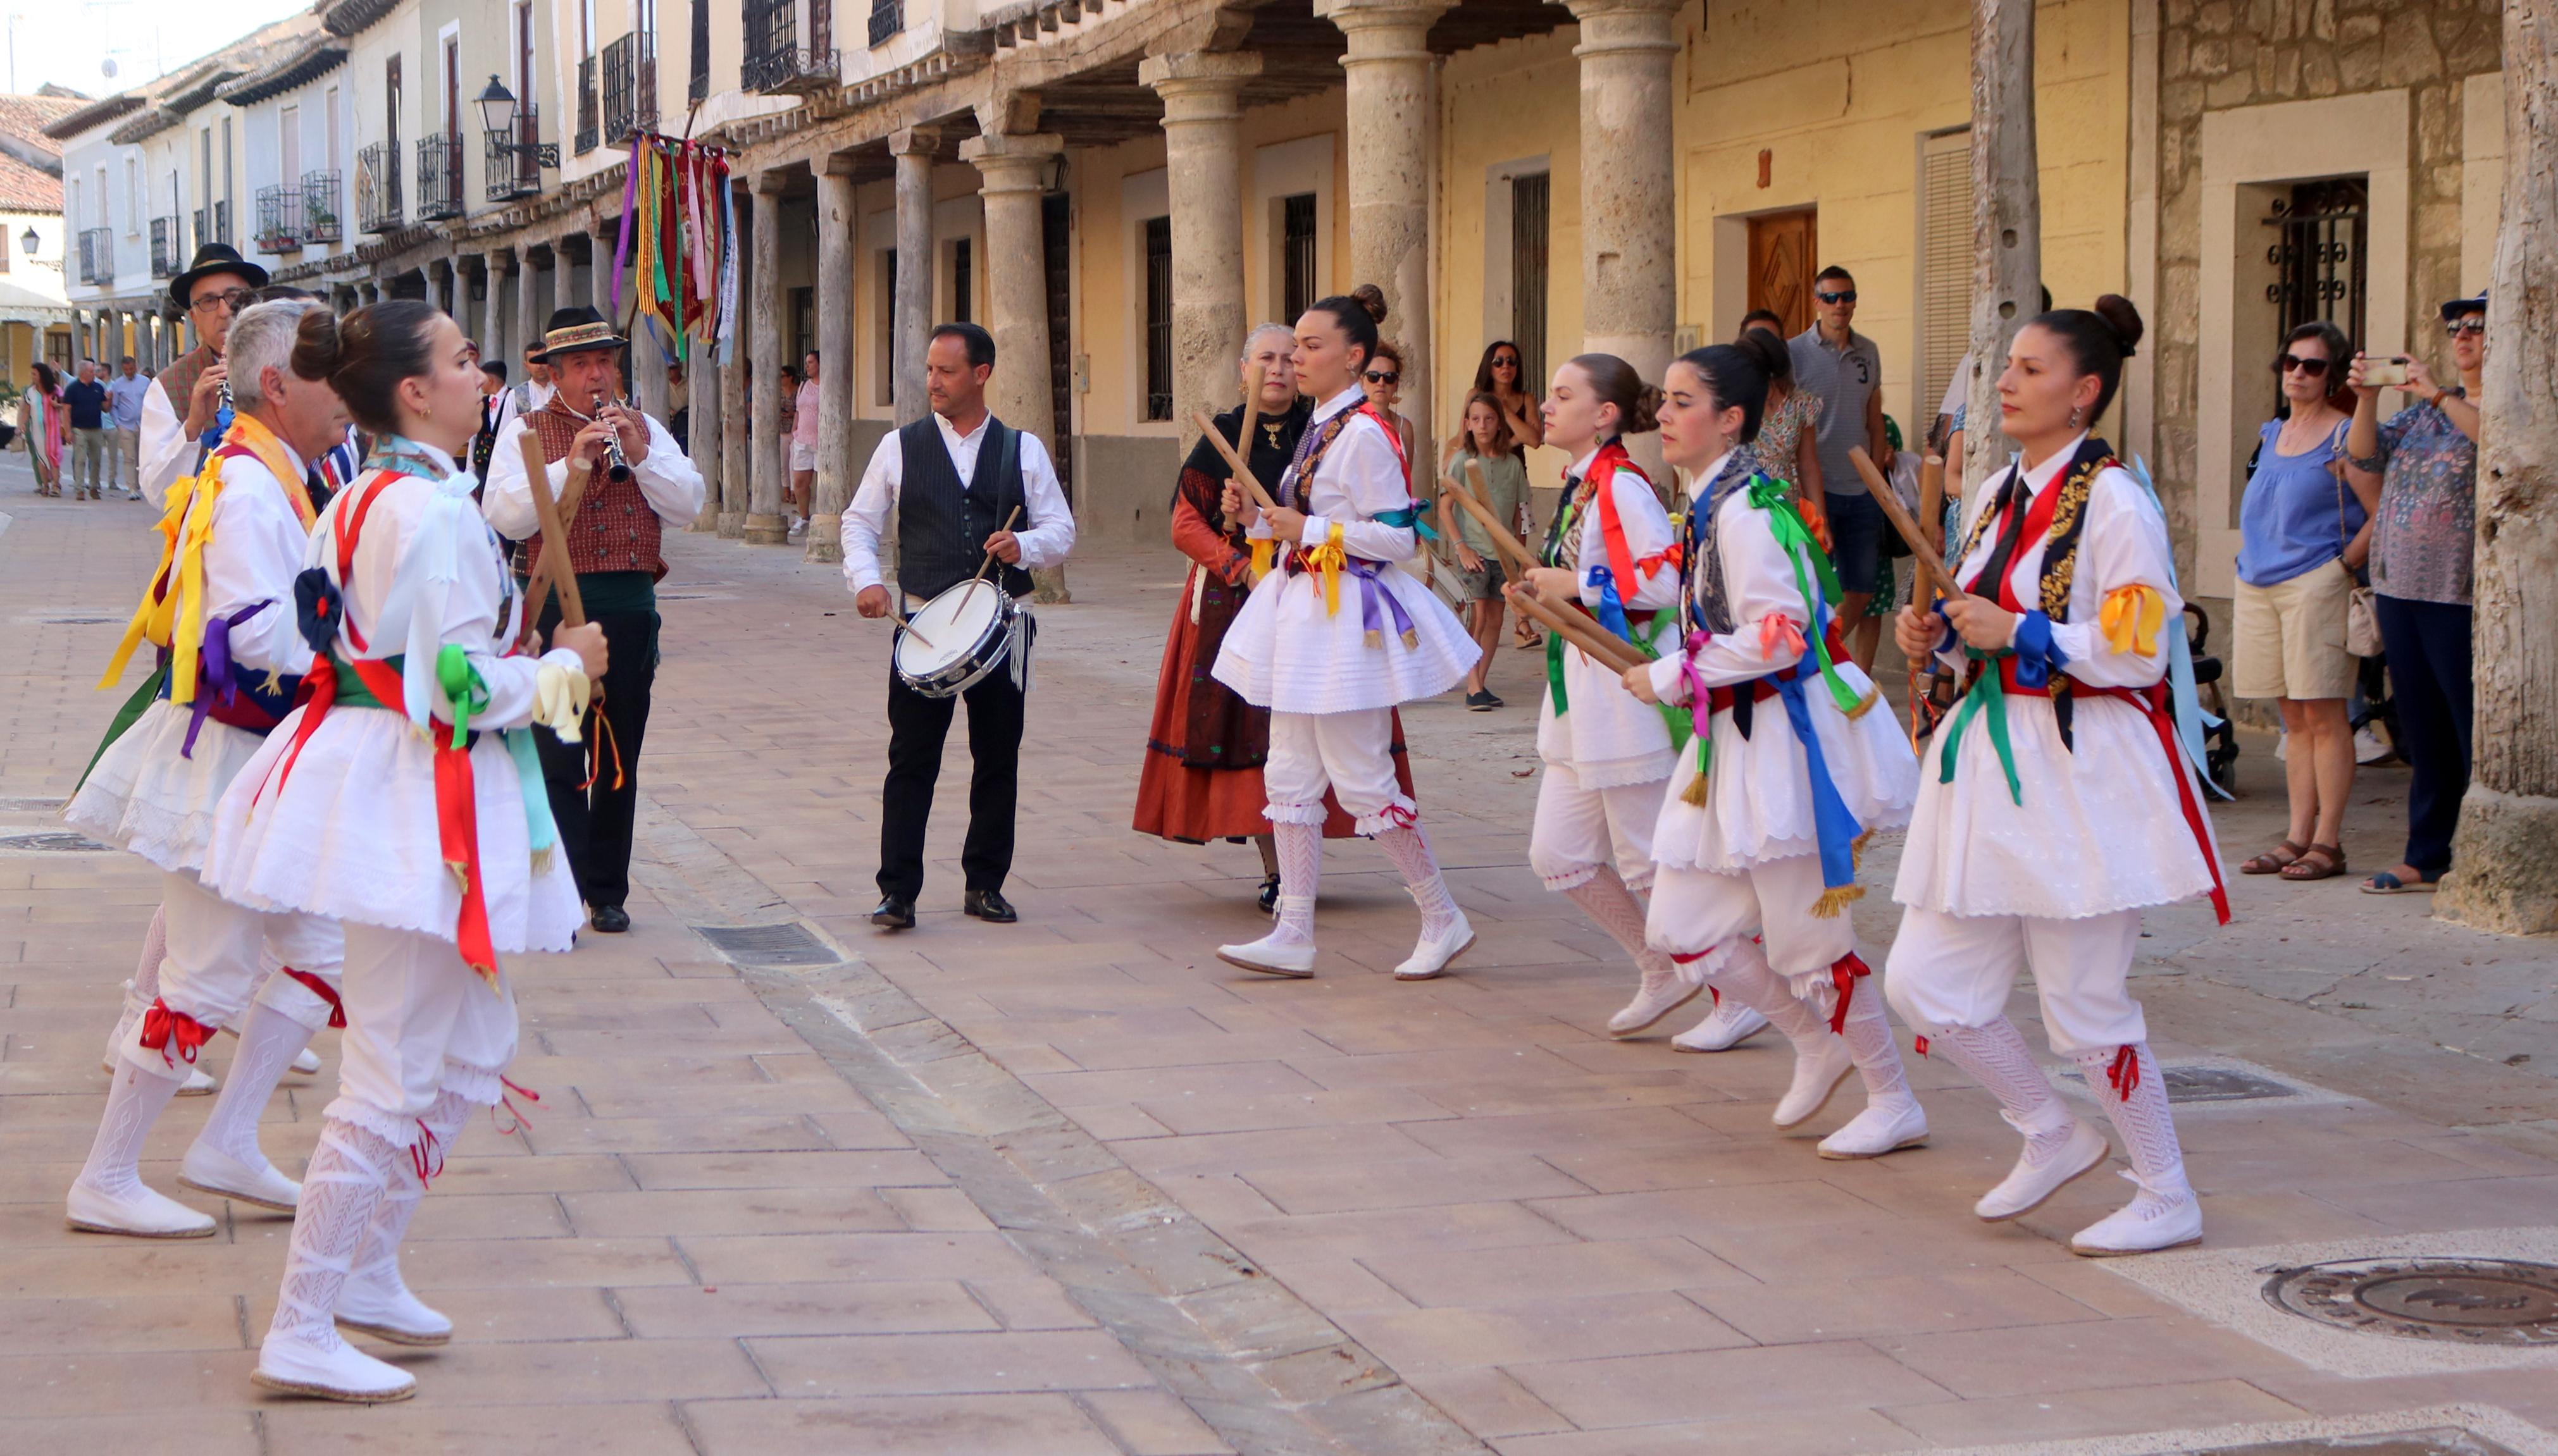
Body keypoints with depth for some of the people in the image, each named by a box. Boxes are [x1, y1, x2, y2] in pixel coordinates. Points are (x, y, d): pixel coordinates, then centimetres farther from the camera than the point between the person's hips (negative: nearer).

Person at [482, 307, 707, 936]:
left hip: (632, 607, 4)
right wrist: (573, 463, -18)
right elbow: (504, 516, -12)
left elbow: (688, 506, 4)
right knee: (558, 755, -8)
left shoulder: (645, 430, 14)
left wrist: (639, 455, -9)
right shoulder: (525, 434, 2)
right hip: (558, 604, -4)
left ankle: (607, 892, 20)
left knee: (620, 759, 11)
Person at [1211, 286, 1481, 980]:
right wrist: (1257, 518, 4)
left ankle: (1443, 920, 9)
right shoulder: (1318, 429, 13)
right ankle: (1293, 935, 11)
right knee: (1290, 774, 7)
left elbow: (1399, 538, -19)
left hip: (1349, 620, -10)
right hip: (1304, 611, 10)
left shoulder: (1366, 433, -15)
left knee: (1362, 780, -4)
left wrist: (1309, 530, -19)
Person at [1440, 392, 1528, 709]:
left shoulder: (1512, 463, 5)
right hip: (1473, 550, -4)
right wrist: (1461, 547, -11)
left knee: (1495, 619, 7)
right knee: (1478, 617, -11)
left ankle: (1482, 683, 16)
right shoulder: (1462, 460, -4)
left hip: (1503, 551, 4)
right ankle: (1473, 687, -11)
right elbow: (1445, 508, -4)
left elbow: (1519, 510, 13)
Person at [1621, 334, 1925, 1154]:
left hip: (1787, 740, -10)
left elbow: (1779, 637, -24)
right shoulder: (1708, 503, 11)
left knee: (1805, 942, -1)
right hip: (1737, 743, 10)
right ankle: (1818, 1045, 26)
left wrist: (1670, 678, -17)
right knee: (1681, 928, 10)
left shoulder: (1744, 510, -19)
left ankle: (1895, 1106, 14)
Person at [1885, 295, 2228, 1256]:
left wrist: (2016, 633, -19)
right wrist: (1939, 636, 2)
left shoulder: (2113, 501, -13)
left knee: (2085, 1006, -1)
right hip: (1992, 761, 8)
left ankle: (2168, 1199, 16)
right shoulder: (1998, 493, 12)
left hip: (2082, 771, -8)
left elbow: (2139, 651, -17)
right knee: (1924, 984, 6)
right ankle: (2053, 1136, 26)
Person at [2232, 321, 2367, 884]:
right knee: (2294, 716, 9)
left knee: (2322, 713, -6)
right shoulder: (2271, 435, 16)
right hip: (2259, 585, 7)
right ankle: (2298, 836, 11)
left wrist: (2344, 565, -10)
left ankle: (2328, 842, -3)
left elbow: (2382, 515, -10)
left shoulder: (2343, 437, -6)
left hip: (2316, 582, -7)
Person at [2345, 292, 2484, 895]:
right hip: (2401, 590, 7)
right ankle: (2427, 857, 18)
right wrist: (2367, 399, -8)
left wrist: (2440, 395, -24)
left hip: (2463, 596, -7)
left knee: (2477, 732, -6)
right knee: (2424, 734, 12)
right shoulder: (2425, 411, 17)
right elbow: (2365, 457, 8)